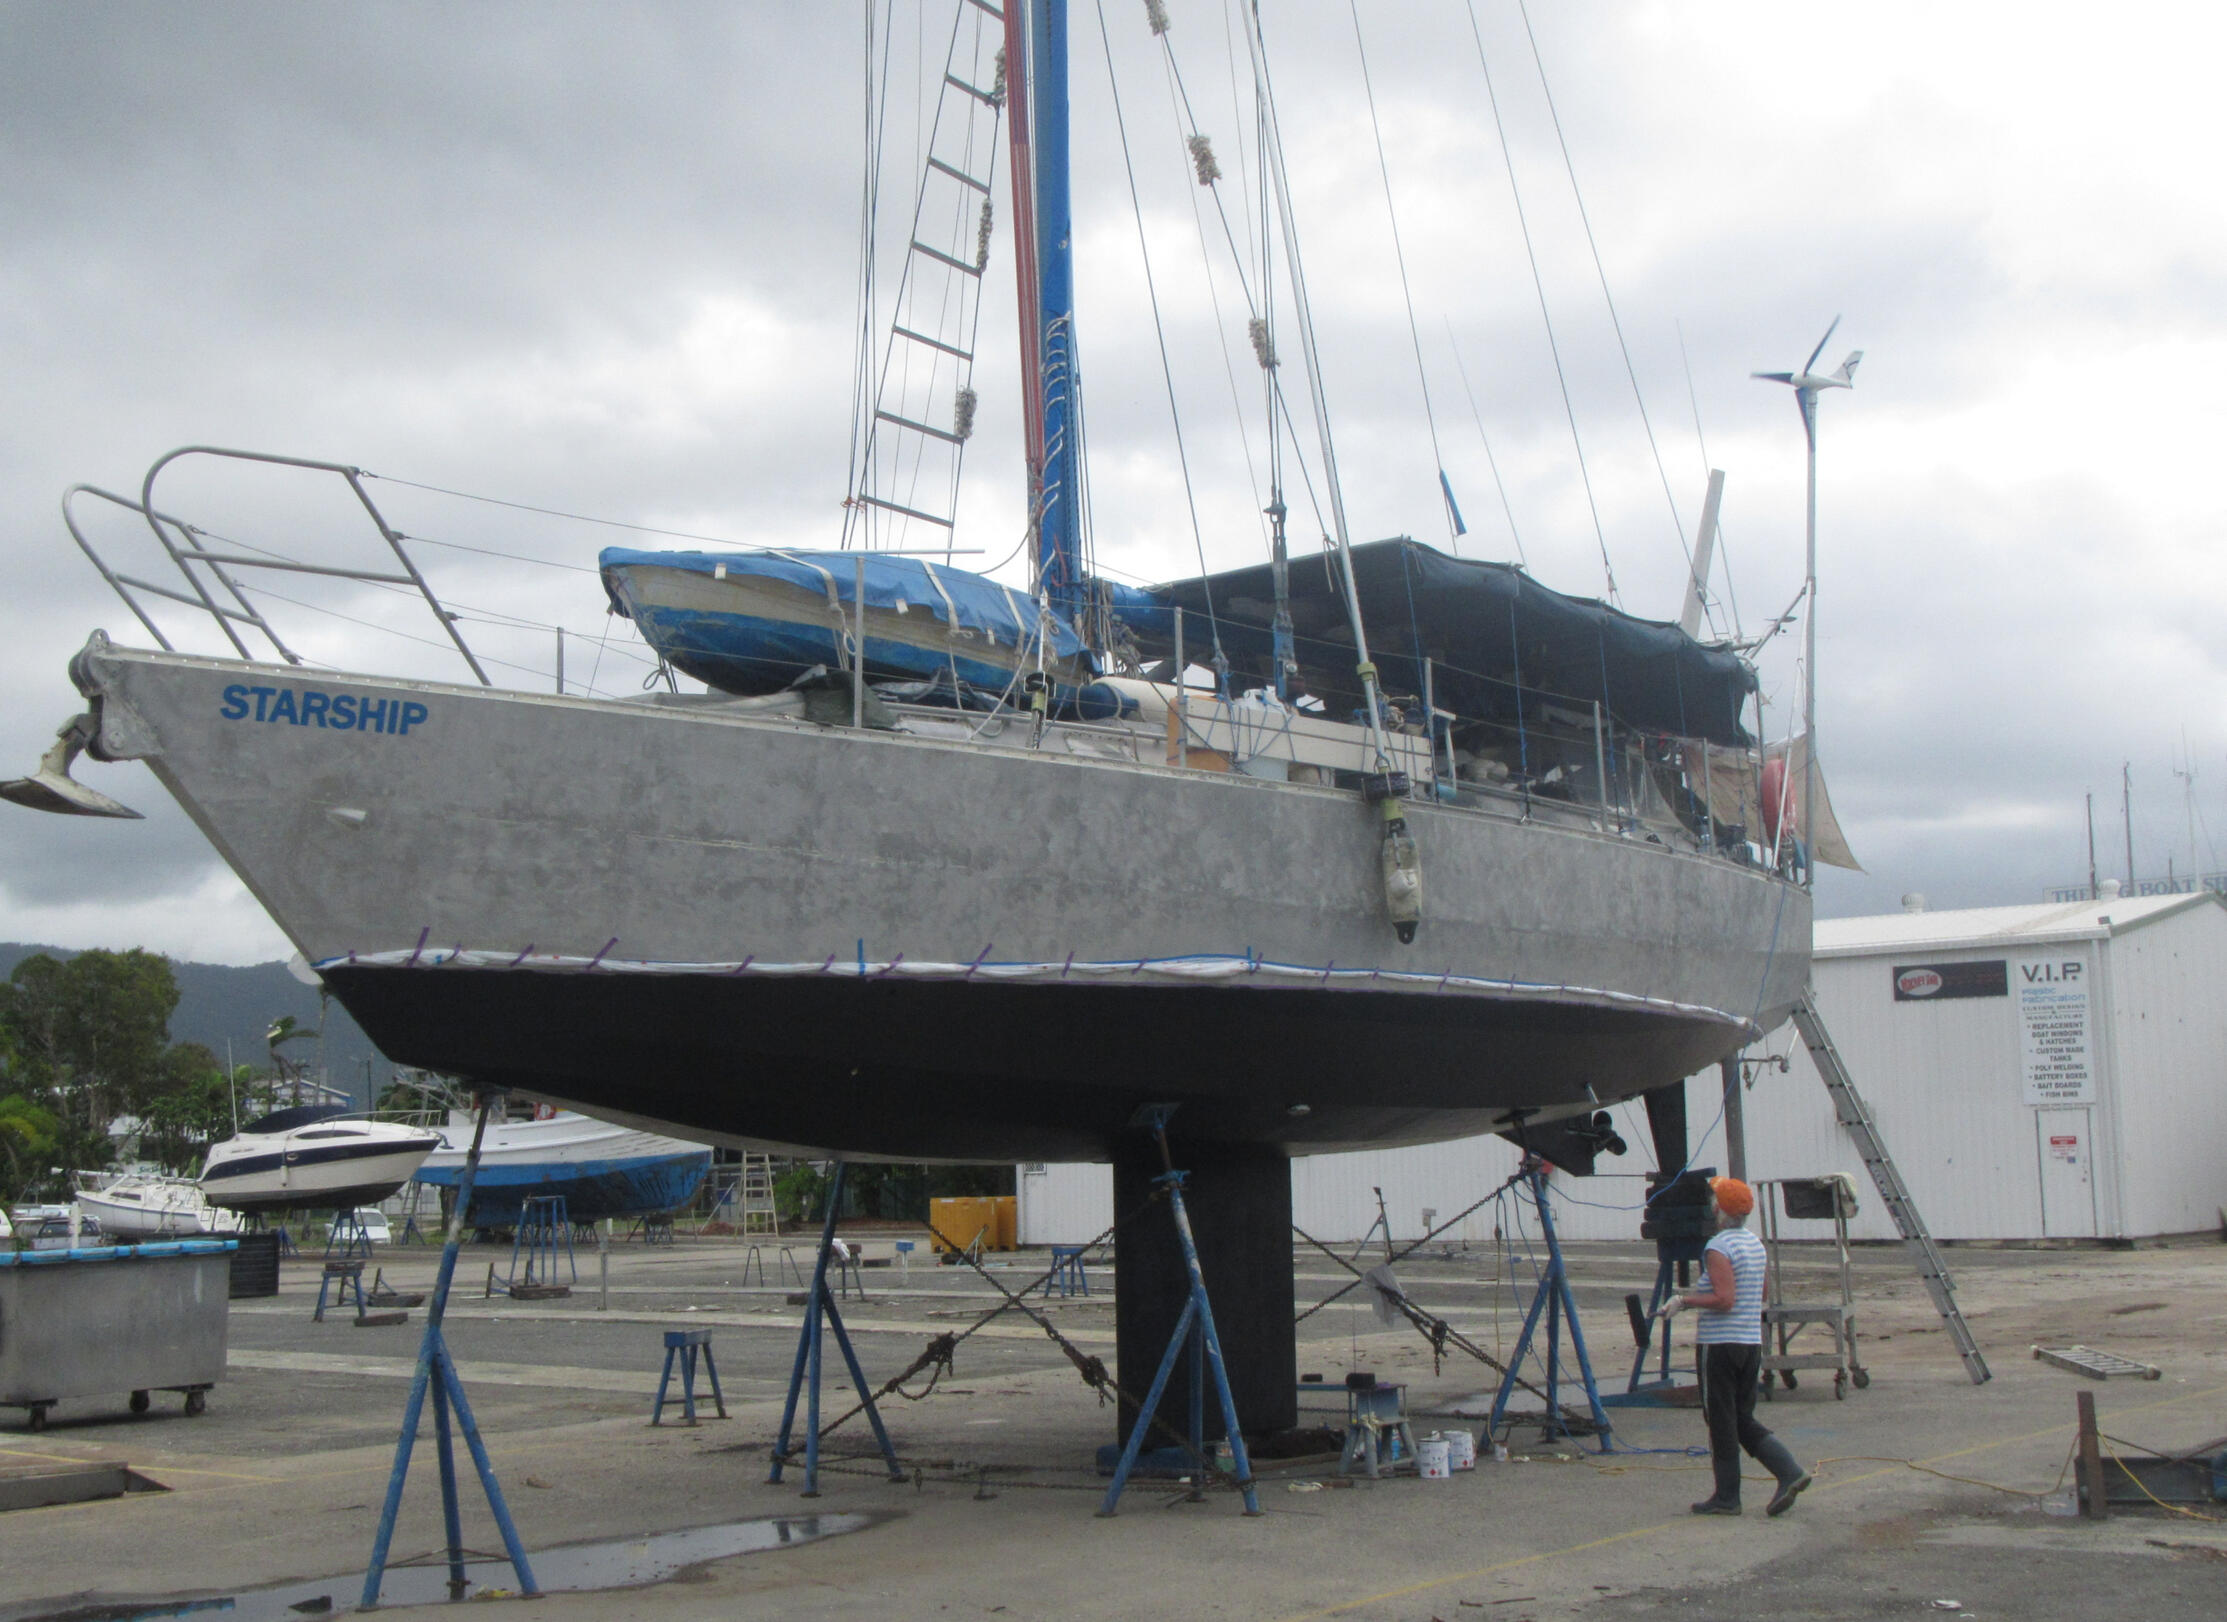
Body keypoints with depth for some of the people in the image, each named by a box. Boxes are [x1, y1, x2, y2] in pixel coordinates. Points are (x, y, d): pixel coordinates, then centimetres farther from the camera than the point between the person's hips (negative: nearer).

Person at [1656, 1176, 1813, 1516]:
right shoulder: (1756, 1244, 11)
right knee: (1743, 1420, 14)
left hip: (1719, 1344, -8)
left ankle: (1726, 1497, 6)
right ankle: (1789, 1472, -1)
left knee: (1722, 1422, 1)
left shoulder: (1719, 1248, -15)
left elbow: (1724, 1299, -23)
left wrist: (1683, 1301, -13)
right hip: (1751, 1341, 8)